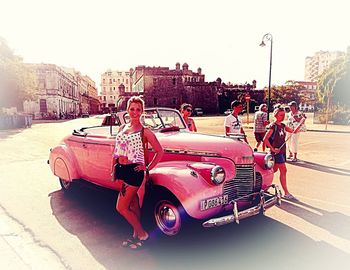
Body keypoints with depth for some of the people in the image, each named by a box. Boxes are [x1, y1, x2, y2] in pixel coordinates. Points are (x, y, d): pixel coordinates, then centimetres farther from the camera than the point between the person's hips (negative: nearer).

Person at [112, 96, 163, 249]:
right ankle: (136, 236, 31)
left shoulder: (145, 131, -7)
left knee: (121, 207, -3)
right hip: (121, 170, 6)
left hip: (134, 171, -5)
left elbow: (160, 151, -5)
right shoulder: (122, 128, 9)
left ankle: (142, 233, 15)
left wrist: (148, 168, -5)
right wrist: (114, 169, 13)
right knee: (133, 204, 16)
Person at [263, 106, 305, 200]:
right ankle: (286, 193, 0)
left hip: (282, 151, 8)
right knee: (283, 171, -7)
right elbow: (265, 139, -17)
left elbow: (294, 131, 10)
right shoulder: (273, 126, -12)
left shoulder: (282, 126, 11)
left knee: (274, 170, 14)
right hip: (276, 151, -8)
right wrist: (272, 149, -17)